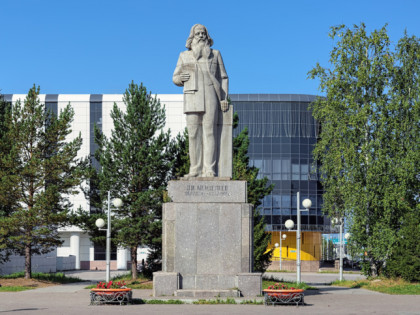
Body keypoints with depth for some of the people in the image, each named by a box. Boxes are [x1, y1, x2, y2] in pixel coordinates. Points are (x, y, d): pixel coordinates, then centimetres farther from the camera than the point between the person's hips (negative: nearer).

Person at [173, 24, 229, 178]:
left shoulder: (215, 54, 11)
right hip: (192, 99, 2)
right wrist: (180, 78, -8)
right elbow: (175, 78, 17)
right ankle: (195, 170, 2)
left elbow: (223, 77, 12)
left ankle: (209, 169, -10)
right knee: (193, 134, -1)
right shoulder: (184, 56, 13)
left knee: (209, 132, -8)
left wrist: (224, 98, 1)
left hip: (210, 98, -2)